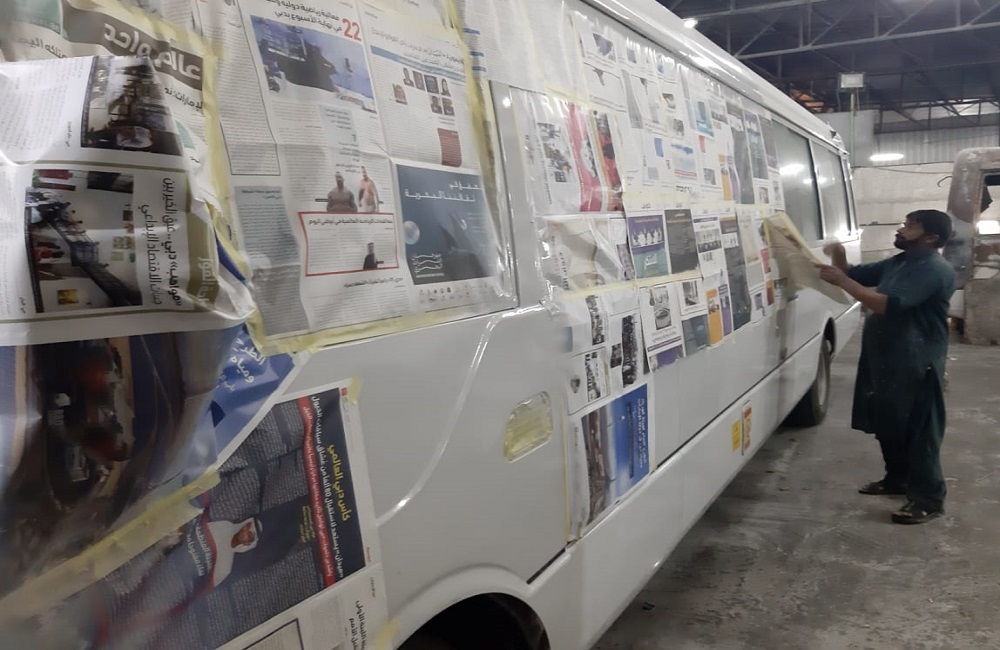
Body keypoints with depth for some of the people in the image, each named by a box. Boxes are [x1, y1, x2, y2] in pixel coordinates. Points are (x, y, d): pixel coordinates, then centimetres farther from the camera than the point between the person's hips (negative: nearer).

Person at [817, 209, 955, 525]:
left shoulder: (935, 270, -19)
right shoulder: (898, 262, 12)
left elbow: (889, 305, -29)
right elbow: (859, 276, 18)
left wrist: (841, 280, -27)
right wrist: (840, 261, -5)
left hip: (916, 365, -9)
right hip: (885, 359, 9)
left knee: (918, 430, -2)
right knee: (887, 424, 18)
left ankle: (929, 498, 8)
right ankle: (898, 478, 35)